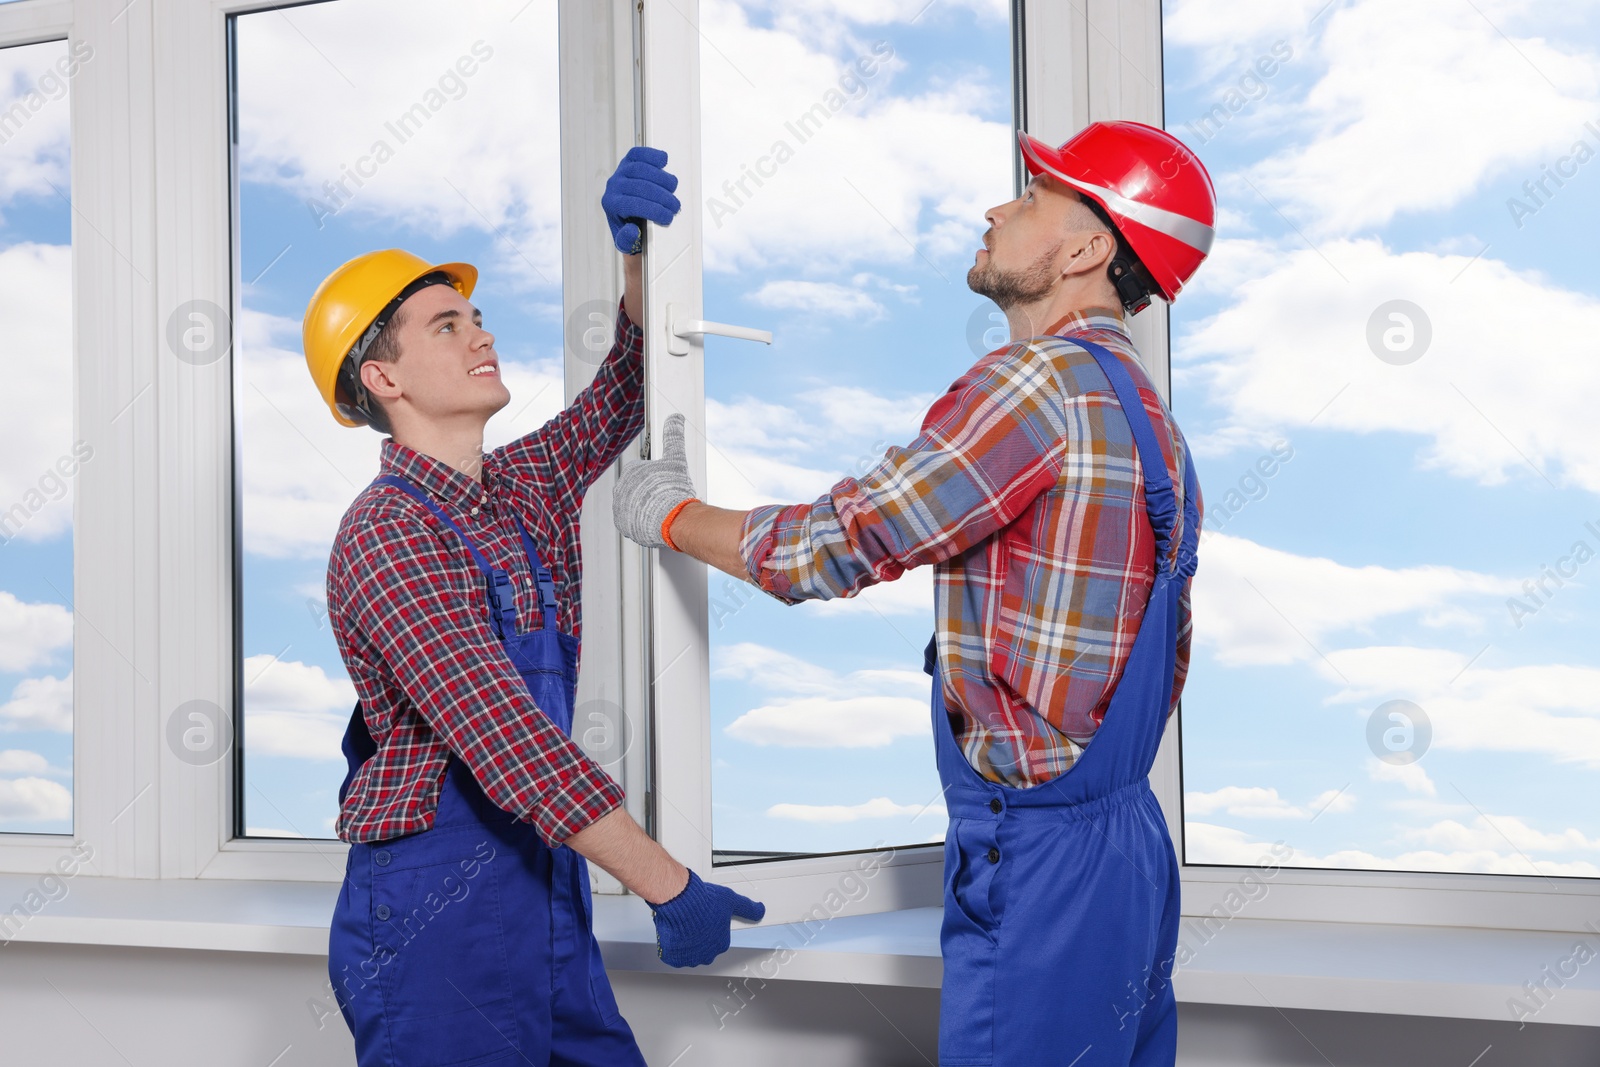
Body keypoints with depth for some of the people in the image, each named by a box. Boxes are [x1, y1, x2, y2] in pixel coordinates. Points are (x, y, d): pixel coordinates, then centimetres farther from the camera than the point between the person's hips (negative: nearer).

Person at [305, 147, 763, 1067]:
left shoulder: (528, 488, 9)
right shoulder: (386, 539, -17)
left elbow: (632, 387, 20)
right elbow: (506, 741, -25)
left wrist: (642, 250, 0)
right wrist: (669, 887, -26)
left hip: (547, 901, 8)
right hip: (433, 916, -8)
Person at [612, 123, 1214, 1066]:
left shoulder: (1041, 378, -16)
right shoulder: (1148, 412, 16)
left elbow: (838, 546, -14)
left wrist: (669, 513, 2)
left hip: (1039, 861, -10)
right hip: (1131, 841, 10)